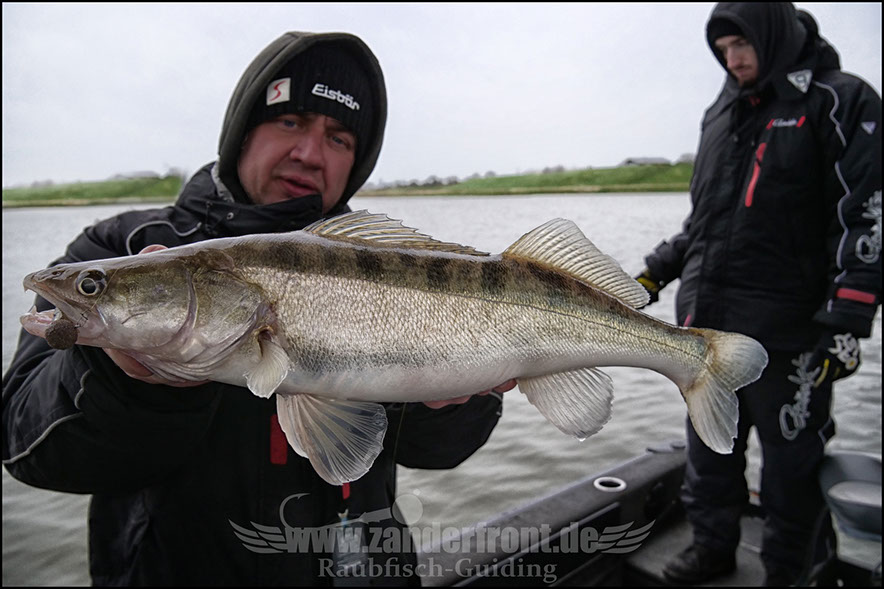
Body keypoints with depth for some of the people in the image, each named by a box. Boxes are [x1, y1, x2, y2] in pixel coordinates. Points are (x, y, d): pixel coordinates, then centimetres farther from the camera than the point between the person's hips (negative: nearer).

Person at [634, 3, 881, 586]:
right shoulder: (722, 113, 17)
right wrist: (658, 270, 15)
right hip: (706, 319, 6)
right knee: (709, 447, 16)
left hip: (786, 327, -6)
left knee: (793, 459, 6)